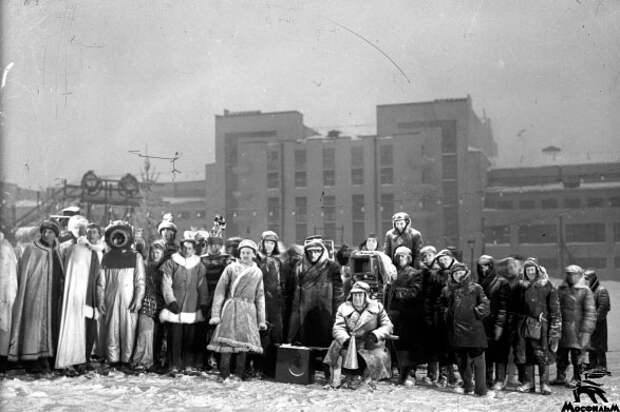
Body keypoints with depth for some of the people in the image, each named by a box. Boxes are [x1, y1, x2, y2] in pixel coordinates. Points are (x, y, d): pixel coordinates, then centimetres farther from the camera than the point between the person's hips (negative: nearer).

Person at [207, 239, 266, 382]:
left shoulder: (258, 272, 13)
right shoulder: (231, 268, 4)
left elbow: (260, 297, 16)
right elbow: (219, 291, 1)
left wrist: (261, 319, 11)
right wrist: (215, 314, -6)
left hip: (249, 311, 3)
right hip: (231, 307, -3)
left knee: (244, 342, 1)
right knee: (227, 340, -8)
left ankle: (239, 375, 9)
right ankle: (225, 375, -2)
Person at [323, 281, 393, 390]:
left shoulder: (377, 307, 6)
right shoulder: (343, 308, 6)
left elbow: (388, 326, 2)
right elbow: (338, 328, -5)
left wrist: (375, 335, -17)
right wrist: (346, 339, -27)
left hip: (371, 347, -1)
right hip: (348, 345, 1)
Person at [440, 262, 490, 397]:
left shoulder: (475, 288, 2)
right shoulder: (447, 290, 13)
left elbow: (485, 305, -1)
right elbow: (443, 305, 25)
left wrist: (475, 312, -9)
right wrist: (448, 315, 10)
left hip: (473, 328, -4)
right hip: (456, 330, 4)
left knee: (477, 358, -4)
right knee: (461, 359, 11)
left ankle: (481, 389, 0)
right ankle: (468, 387, 25)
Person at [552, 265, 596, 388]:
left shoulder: (585, 291, -4)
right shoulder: (561, 289, 10)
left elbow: (590, 312, -7)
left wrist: (586, 330, -14)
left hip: (577, 329, -4)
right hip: (562, 328, 4)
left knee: (577, 354, 2)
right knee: (561, 354, 9)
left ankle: (576, 379, 16)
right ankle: (560, 377, 22)